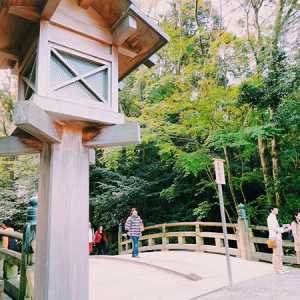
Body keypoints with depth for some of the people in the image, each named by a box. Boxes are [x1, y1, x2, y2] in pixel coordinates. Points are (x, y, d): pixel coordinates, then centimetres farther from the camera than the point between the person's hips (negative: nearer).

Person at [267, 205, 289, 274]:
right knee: (276, 253, -8)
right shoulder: (271, 217, -9)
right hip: (274, 237, -10)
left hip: (278, 237, 10)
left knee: (279, 253, 11)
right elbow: (274, 228, -17)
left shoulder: (274, 217, 22)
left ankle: (280, 268, 17)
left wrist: (282, 227, 10)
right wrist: (283, 230, -9)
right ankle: (276, 269, -4)